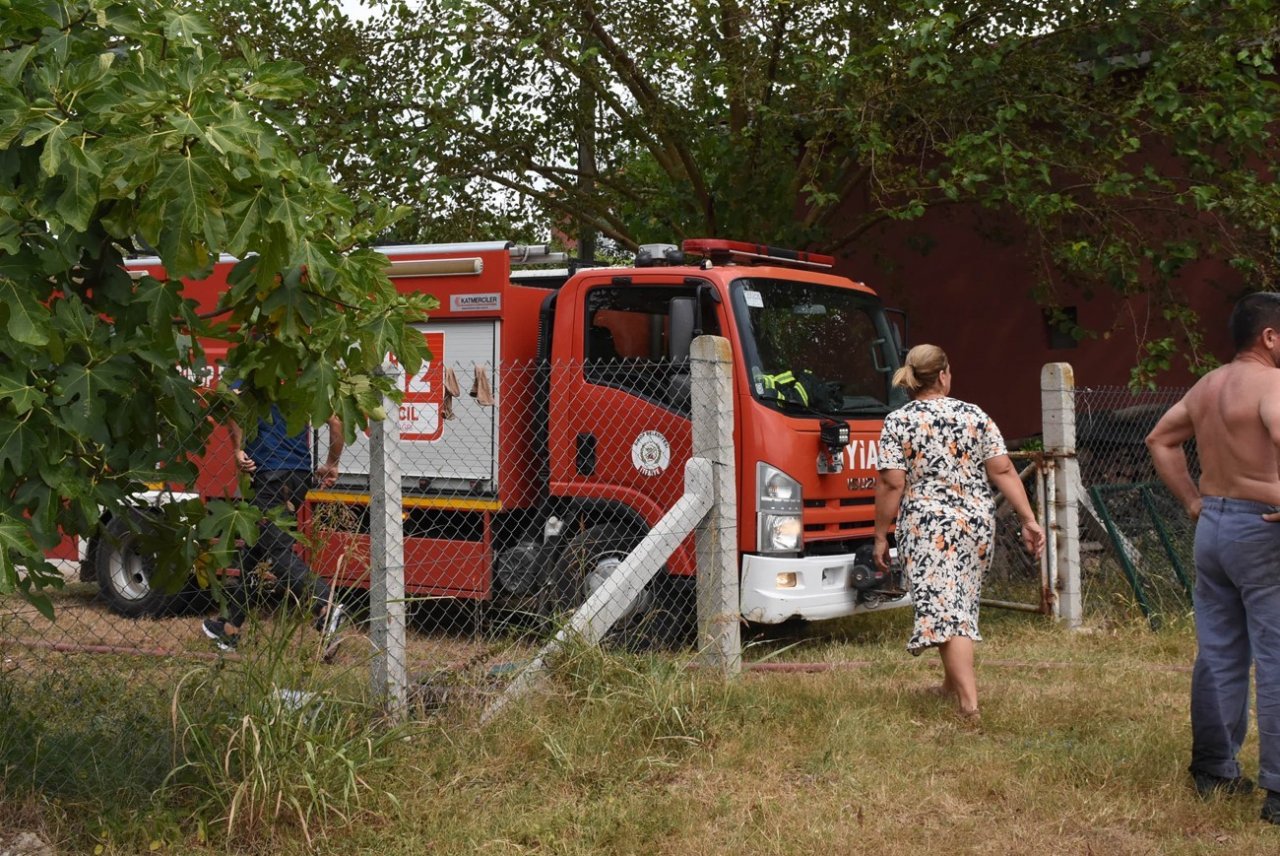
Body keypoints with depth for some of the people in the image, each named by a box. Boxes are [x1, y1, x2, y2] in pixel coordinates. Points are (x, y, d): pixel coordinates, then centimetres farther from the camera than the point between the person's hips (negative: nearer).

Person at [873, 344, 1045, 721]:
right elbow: (1003, 471, 0)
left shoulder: (897, 422, -4)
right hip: (978, 522, 4)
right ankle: (952, 684, 34)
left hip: (927, 526, -4)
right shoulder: (975, 416, 4)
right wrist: (1029, 520, 2)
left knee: (945, 609, -7)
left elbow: (892, 484, -9)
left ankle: (969, 702, -17)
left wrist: (881, 535, -2)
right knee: (963, 603, 19)